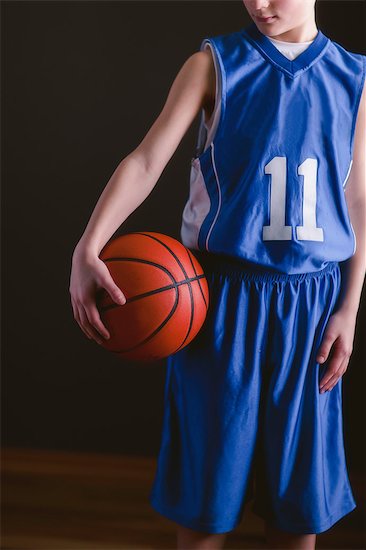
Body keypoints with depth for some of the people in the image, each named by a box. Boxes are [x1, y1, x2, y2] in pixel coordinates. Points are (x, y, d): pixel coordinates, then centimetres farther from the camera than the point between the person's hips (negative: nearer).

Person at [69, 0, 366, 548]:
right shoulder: (216, 63, 0)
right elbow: (146, 160, -10)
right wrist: (87, 249, -25)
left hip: (312, 304, 2)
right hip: (224, 297, -2)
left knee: (300, 498, 8)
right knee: (207, 486, 4)